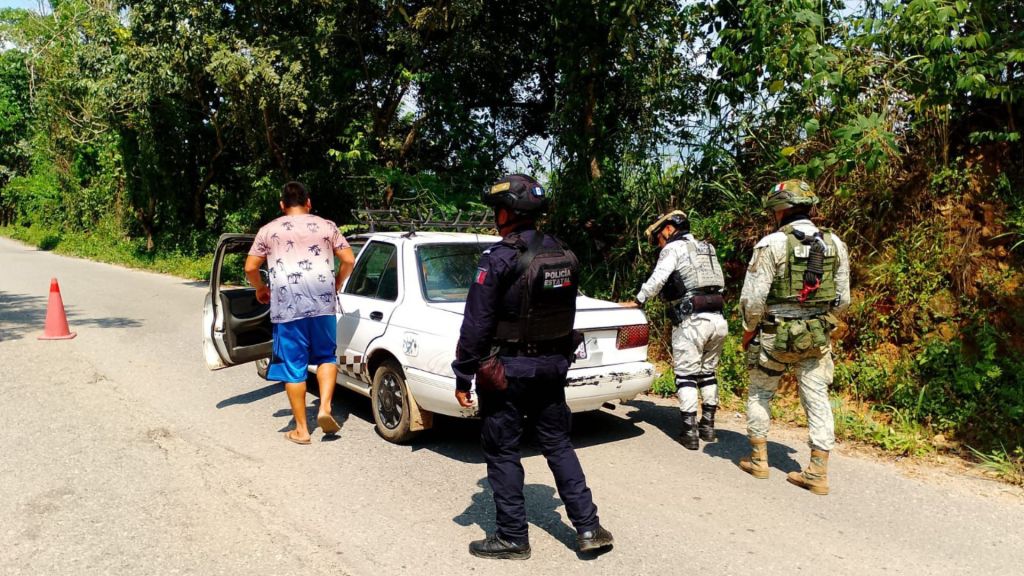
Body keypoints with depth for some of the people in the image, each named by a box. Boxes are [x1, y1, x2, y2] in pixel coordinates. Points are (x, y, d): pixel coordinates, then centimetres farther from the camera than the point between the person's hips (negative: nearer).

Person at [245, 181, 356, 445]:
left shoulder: (269, 230, 11)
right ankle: (325, 408, 0)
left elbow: (250, 268, 9)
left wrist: (260, 288, 28)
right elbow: (349, 260, 8)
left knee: (293, 367, 7)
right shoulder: (326, 226, 11)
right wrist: (337, 284, 25)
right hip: (323, 302, 1)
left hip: (286, 304, -1)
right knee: (326, 356, 19)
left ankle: (301, 429, 13)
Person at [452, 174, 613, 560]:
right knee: (558, 444, 17)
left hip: (507, 369, -6)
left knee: (502, 453, 7)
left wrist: (463, 377, -9)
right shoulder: (563, 255, 5)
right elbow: (567, 316, 12)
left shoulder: (499, 259, -17)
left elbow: (476, 325, -16)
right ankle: (588, 527, 19)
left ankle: (512, 538, 17)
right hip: (552, 367, 7)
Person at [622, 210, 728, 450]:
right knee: (708, 373, 16)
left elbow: (657, 279, -13)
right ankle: (708, 426, 23)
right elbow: (719, 283, 15)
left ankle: (690, 431, -1)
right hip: (717, 319, 7)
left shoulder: (674, 248, -1)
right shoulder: (707, 248, 21)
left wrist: (637, 301, -5)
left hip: (691, 321, -7)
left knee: (686, 375, 0)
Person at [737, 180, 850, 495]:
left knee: (759, 394, 14)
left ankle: (758, 459, 21)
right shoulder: (834, 243, 3)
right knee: (817, 399, 8)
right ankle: (818, 472, 10)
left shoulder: (772, 244, -12)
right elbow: (842, 297, 8)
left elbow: (753, 297, -14)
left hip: (775, 335, -4)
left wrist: (748, 331, 1)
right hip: (818, 335, 4)